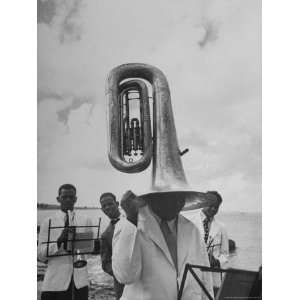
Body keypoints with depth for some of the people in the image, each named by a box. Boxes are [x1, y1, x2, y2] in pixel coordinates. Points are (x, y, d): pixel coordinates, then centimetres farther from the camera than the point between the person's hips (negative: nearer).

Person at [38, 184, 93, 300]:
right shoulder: (48, 222, -1)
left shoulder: (85, 221, 5)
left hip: (80, 280, 2)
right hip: (56, 282, -2)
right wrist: (58, 241, -19)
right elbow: (40, 254, -5)